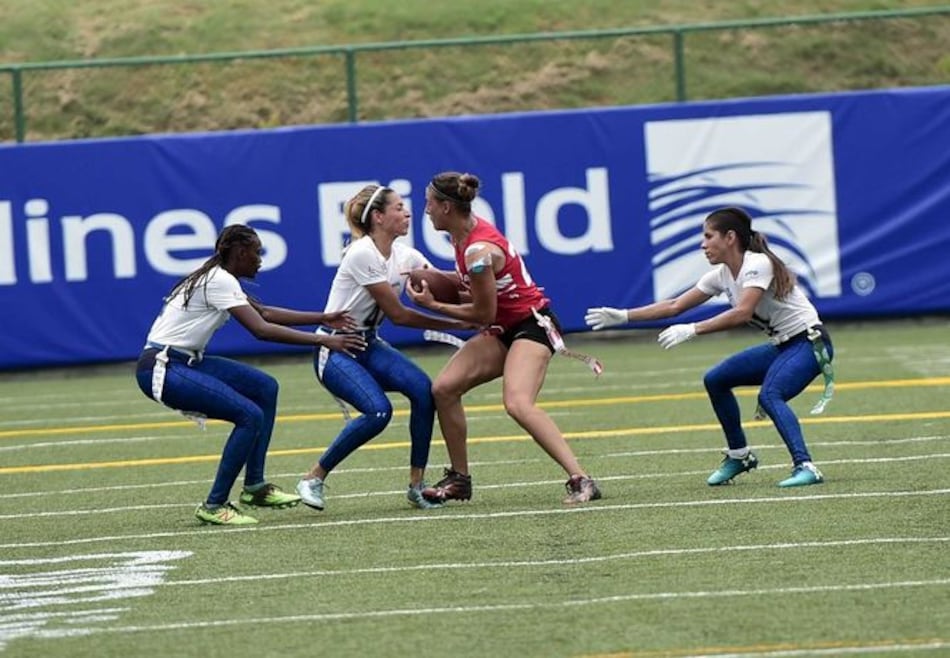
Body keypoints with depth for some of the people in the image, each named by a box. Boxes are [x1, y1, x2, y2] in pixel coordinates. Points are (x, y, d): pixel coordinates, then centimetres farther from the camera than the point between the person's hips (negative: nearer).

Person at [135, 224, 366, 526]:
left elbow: (264, 312, 23)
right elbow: (261, 329, -23)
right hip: (161, 368, -10)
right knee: (250, 416, -19)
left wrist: (322, 318, 19)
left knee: (265, 388, 12)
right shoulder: (219, 281, -16)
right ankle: (214, 506, -11)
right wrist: (322, 341, -20)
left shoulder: (218, 278, 13)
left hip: (184, 361, 10)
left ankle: (254, 487, 15)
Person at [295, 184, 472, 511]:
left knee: (422, 389, -20)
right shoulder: (362, 254, -19)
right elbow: (397, 314, -18)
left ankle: (417, 484, -11)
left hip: (369, 346, 7)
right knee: (378, 411, -28)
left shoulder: (405, 255, 3)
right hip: (334, 350, -7)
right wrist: (457, 324, -17)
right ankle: (314, 478, -10)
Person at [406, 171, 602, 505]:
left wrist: (434, 306, -7)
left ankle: (581, 480, -32)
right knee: (444, 388, 0)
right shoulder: (462, 235, 3)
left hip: (532, 324, -10)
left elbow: (484, 314, -16)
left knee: (518, 404, -30)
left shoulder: (479, 250, -25)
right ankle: (459, 479, 12)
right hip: (505, 329, 10)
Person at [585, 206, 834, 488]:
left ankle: (805, 467, -39)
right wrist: (623, 316, 4)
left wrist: (691, 330, -36)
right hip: (781, 346, 10)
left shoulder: (758, 264, -20)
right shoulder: (721, 275, 6)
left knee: (770, 395, -32)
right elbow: (674, 306, 9)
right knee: (716, 380, 11)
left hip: (809, 343, -10)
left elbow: (742, 313, -34)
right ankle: (739, 455, 21)